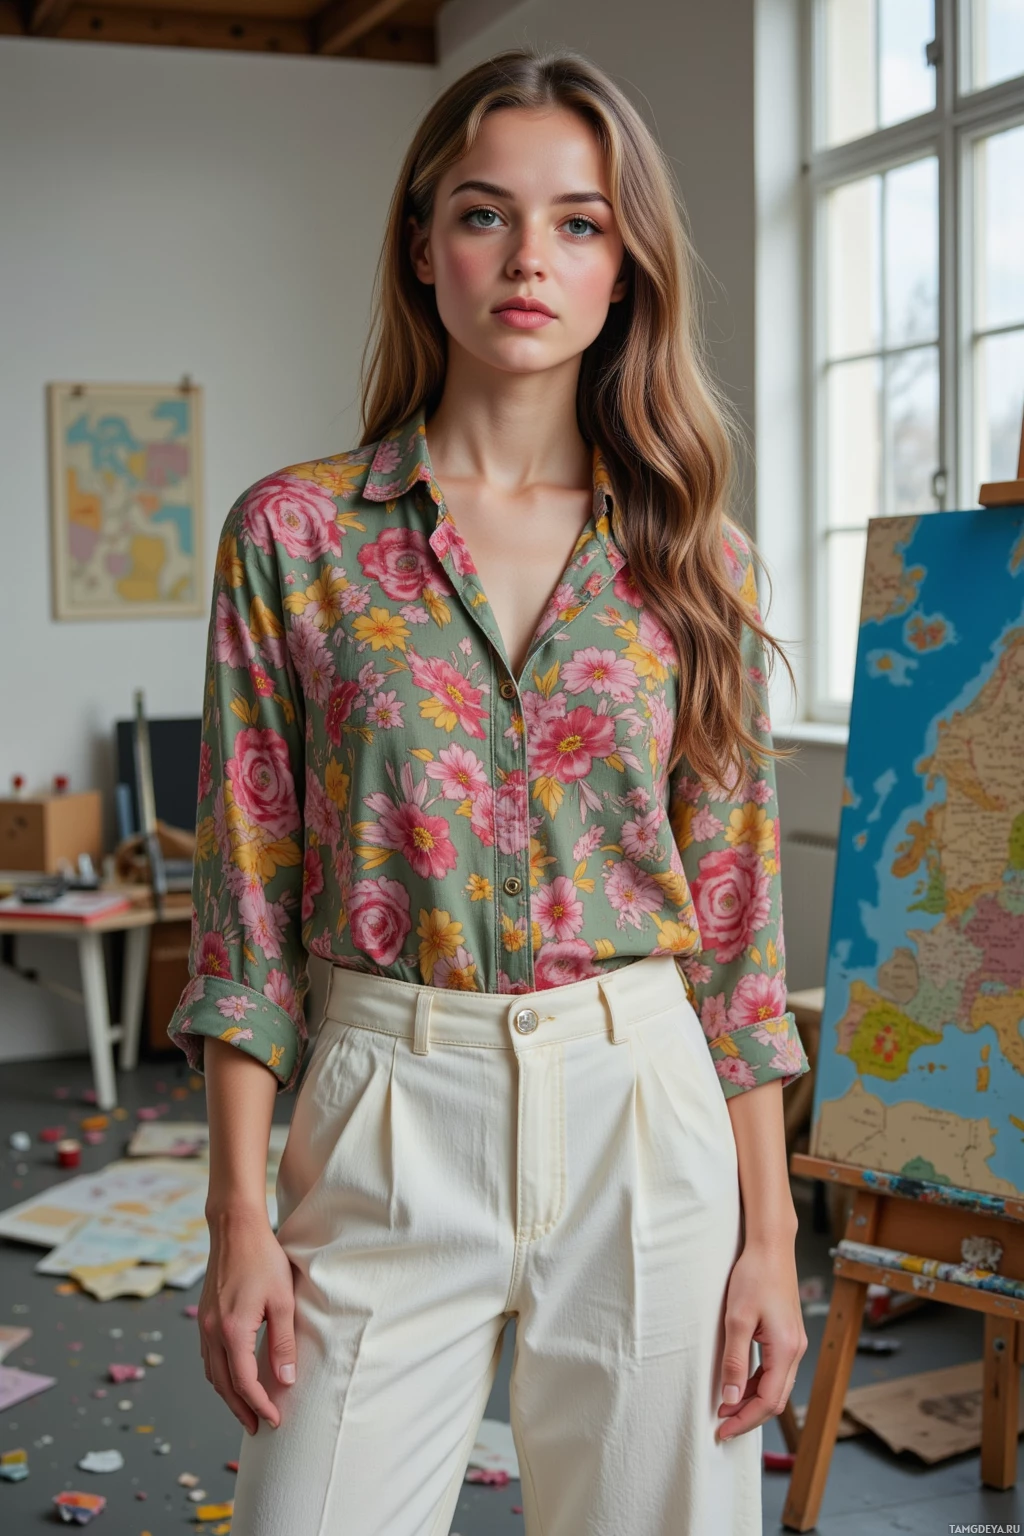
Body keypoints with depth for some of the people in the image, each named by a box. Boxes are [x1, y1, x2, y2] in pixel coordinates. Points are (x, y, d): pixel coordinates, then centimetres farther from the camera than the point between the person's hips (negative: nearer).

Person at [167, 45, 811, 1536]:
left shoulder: (694, 559, 3)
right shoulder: (295, 533, -1)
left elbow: (738, 914, 4)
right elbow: (248, 901, 0)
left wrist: (769, 1232, 1)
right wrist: (240, 1215, -4)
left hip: (647, 1118, 2)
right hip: (388, 1123, -1)